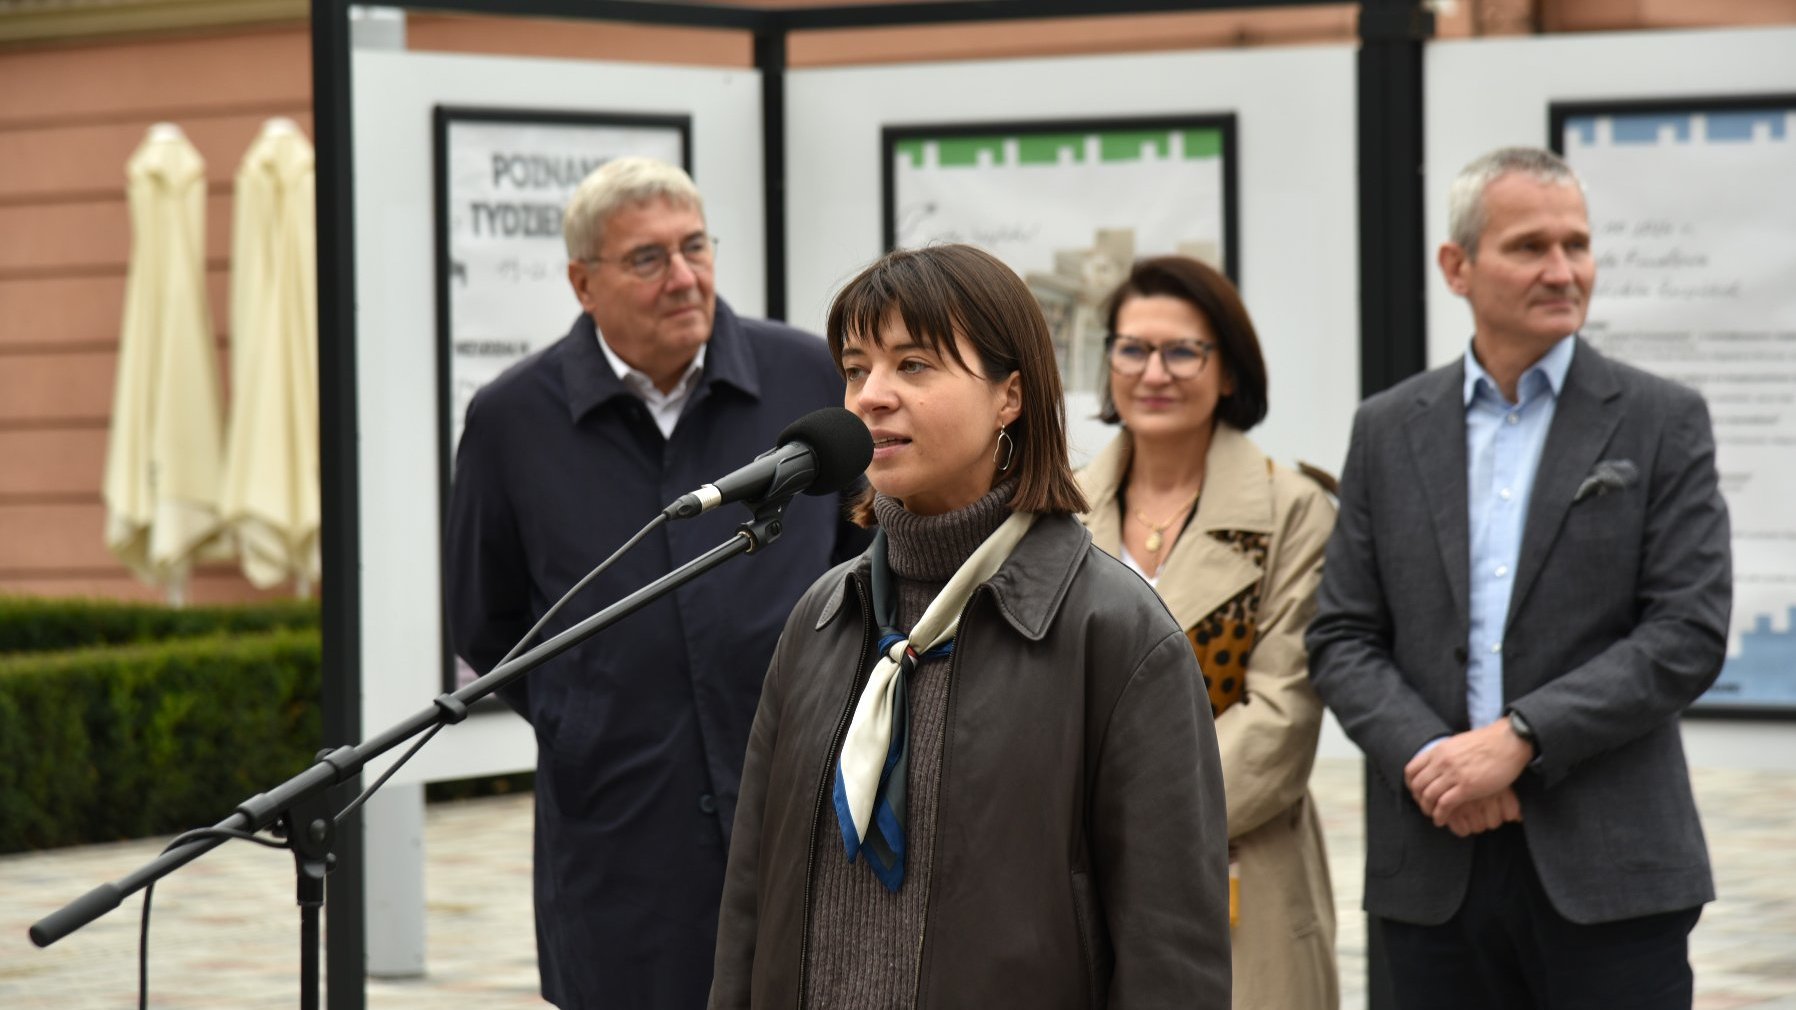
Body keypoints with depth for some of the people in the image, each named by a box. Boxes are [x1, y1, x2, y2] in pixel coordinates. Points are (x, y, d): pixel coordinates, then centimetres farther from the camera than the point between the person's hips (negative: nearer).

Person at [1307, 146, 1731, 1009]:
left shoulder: (1661, 422, 2)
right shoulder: (1387, 430, 10)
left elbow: (1689, 631, -6)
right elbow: (1342, 639, 7)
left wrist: (1519, 738, -14)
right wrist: (1426, 757, -11)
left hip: (1608, 871, -2)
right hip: (1437, 869, 2)